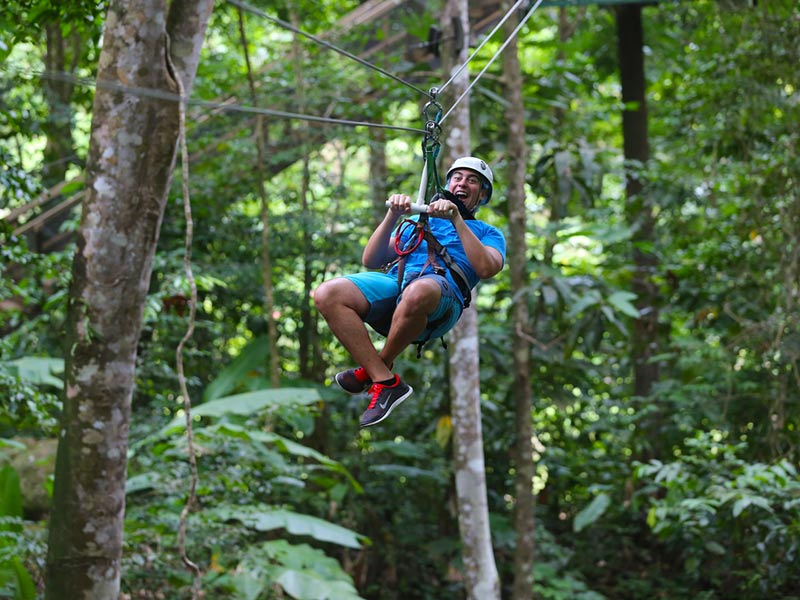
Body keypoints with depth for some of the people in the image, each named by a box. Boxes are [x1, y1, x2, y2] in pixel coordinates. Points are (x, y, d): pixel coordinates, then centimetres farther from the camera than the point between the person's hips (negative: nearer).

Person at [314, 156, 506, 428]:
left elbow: (487, 268, 0)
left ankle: (373, 369, -17)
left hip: (444, 289, -4)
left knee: (417, 292, -43)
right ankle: (385, 382, -24)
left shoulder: (487, 233, 25)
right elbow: (370, 260, 23)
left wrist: (457, 219, -3)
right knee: (327, 294, -26)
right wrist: (392, 216, 10)